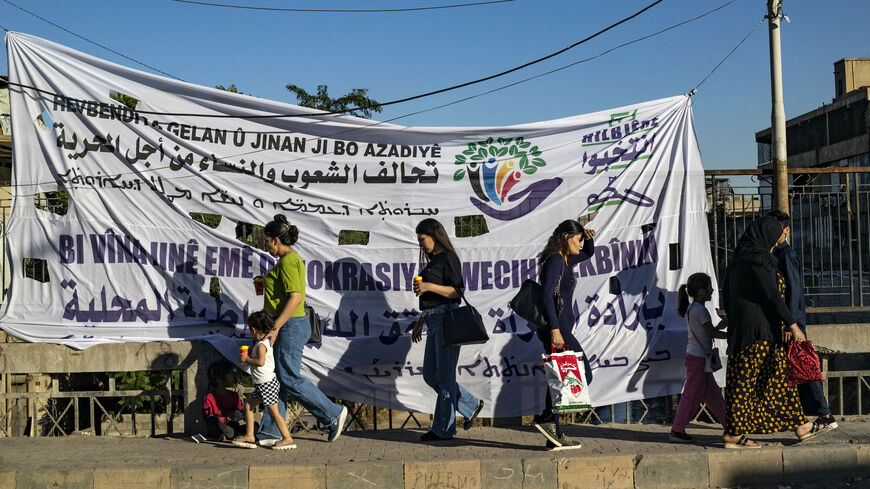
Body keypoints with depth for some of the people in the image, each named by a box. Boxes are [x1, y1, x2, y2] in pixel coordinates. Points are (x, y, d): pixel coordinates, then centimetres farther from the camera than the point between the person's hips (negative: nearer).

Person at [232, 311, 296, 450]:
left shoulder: (261, 345, -15)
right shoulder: (267, 342, 13)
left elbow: (261, 362, -27)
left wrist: (247, 359, -15)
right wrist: (248, 359, 16)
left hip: (267, 382, -10)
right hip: (262, 385, 10)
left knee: (273, 411, -7)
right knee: (248, 404, 13)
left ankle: (287, 438, -3)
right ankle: (249, 436, 15)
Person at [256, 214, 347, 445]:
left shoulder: (287, 261, -15)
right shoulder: (292, 259, 16)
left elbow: (295, 298, -24)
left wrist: (275, 326, -26)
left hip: (290, 326, -11)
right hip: (290, 325, 11)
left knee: (289, 378, -6)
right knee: (276, 378, 10)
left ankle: (334, 414, 5)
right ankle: (270, 433, 14)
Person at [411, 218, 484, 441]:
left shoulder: (448, 258, -7)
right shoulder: (433, 260, 20)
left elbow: (457, 291, -15)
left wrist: (429, 286, -22)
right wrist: (420, 322, 25)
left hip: (446, 319, -10)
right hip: (433, 321, 10)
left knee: (444, 376, -4)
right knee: (430, 375, 10)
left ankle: (443, 429, 3)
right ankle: (471, 406, 22)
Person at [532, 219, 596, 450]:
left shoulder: (566, 260, 17)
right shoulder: (555, 259, -12)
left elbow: (588, 253, 38)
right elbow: (546, 296, -21)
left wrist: (588, 238, 15)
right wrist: (555, 329, -27)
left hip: (558, 329, 10)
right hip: (556, 328, -10)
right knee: (582, 375, -7)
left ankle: (555, 436, 12)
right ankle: (546, 417, -8)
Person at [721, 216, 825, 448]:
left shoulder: (738, 261, 15)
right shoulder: (759, 259, -13)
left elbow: (727, 299, 17)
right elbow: (771, 294, -18)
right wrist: (792, 324, -15)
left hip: (740, 327, 10)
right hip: (761, 328, -10)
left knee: (779, 375, 14)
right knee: (746, 379, -6)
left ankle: (800, 425, 21)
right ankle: (733, 433, -3)